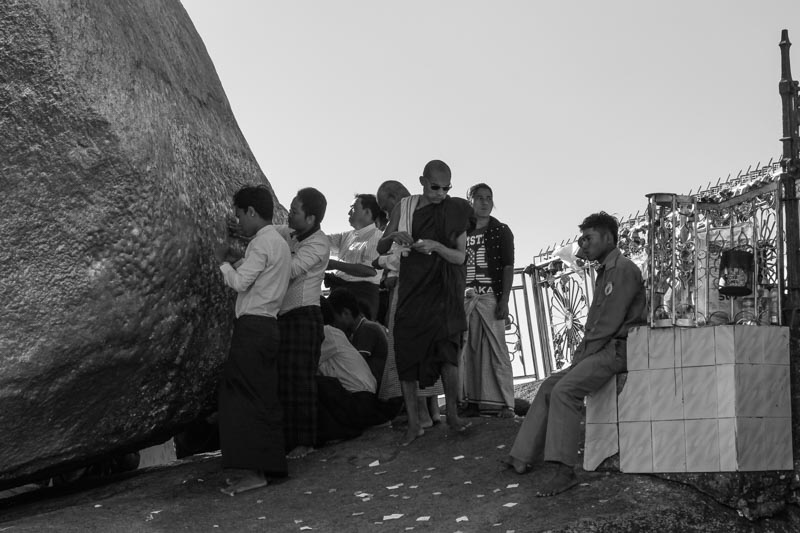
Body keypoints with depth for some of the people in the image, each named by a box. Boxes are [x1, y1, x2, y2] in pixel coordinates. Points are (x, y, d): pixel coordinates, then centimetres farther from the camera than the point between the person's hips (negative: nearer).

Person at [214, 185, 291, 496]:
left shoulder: (262, 242, -10)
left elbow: (240, 282, -15)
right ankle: (269, 464, 13)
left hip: (252, 327, -10)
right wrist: (233, 262, 15)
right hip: (268, 327, 10)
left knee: (243, 397, -10)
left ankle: (251, 471, -12)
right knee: (263, 398, 11)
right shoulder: (280, 243, 20)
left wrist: (223, 260, 0)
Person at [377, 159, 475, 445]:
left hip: (443, 294, -1)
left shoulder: (455, 211, 2)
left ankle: (452, 413, 5)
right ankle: (414, 424, 7)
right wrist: (393, 236, -14)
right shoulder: (404, 209, 6)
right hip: (411, 292, 2)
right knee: (406, 356, -2)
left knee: (447, 350, -14)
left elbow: (460, 256, 0)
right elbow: (381, 249, 8)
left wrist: (436, 246, -19)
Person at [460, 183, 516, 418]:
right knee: (469, 351, 2)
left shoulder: (501, 231, 6)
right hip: (465, 298, 3)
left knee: (497, 350, -7)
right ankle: (473, 402, 6)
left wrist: (504, 300, -10)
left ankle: (505, 404, -6)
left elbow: (508, 267, 0)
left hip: (491, 297, -3)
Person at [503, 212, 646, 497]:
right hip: (600, 349, 11)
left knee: (564, 390, -26)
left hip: (616, 349, -11)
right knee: (549, 386, 5)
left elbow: (609, 322, -18)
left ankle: (565, 471, -29)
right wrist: (580, 354, 8)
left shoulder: (623, 270, -11)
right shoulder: (605, 272, 22)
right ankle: (524, 457, 5)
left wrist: (583, 354, -14)